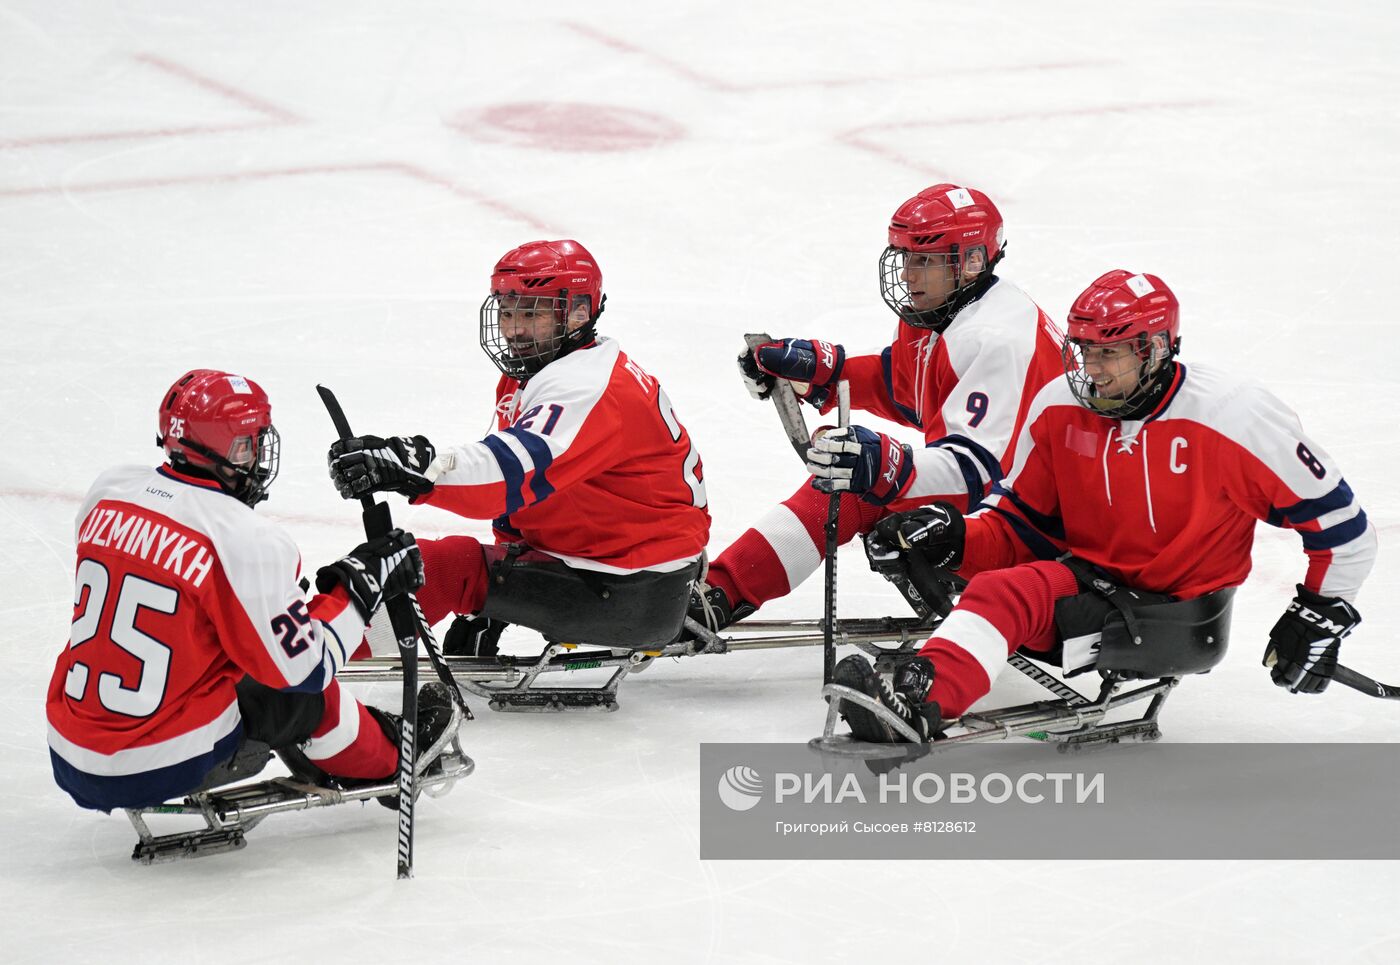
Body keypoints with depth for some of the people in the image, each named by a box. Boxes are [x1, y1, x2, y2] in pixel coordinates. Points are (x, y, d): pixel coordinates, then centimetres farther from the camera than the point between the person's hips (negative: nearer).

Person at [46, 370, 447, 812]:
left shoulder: (108, 494, 1)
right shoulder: (246, 541, -18)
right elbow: (303, 668, -13)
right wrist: (360, 585, 0)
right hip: (164, 771, -6)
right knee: (303, 691, 14)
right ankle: (388, 759, 34)